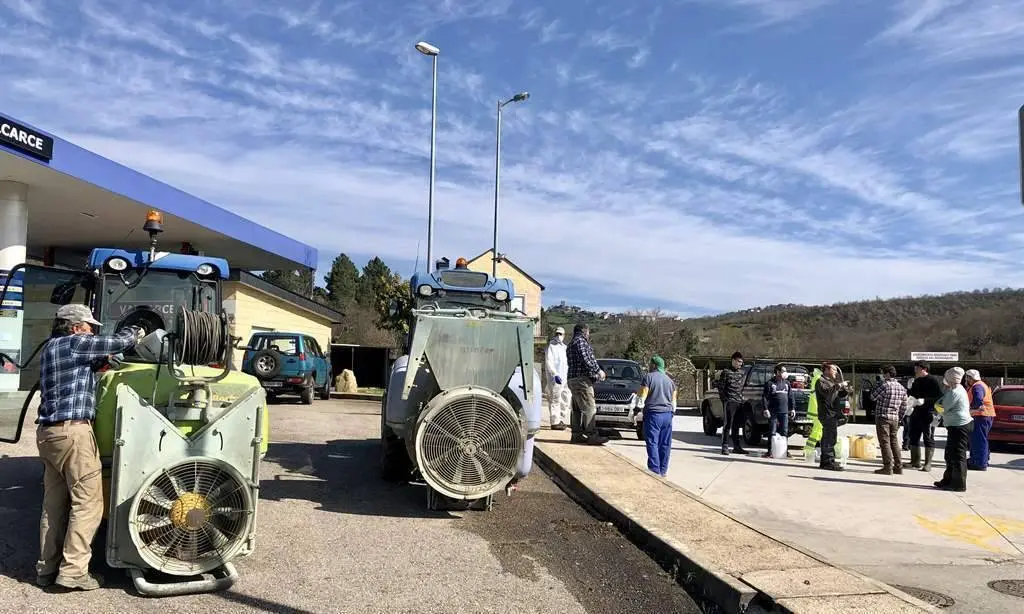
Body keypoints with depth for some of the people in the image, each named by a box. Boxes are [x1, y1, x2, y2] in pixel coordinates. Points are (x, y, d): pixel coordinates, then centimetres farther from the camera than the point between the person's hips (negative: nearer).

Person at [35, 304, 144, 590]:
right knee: (87, 502, -5)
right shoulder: (75, 343, -7)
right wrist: (135, 332, 9)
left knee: (54, 504, 13)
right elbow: (117, 343, -9)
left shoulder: (52, 347, 20)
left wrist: (99, 363, 20)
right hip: (72, 431, -10)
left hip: (48, 431, 10)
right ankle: (72, 571, -5)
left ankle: (47, 569, 17)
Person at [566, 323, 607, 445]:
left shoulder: (571, 344, 25)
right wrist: (598, 370, -9)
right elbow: (586, 359, -19)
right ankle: (592, 436, -14)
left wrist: (595, 375, 22)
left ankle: (577, 435, 13)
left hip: (573, 379, 11)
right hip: (581, 380, -11)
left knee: (577, 409, 11)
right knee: (589, 408, -12)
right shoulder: (580, 341, -8)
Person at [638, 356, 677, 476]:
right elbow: (674, 400, 19)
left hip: (653, 414, -6)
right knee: (665, 444, 9)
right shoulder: (670, 380, 16)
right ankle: (663, 471, 13)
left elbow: (642, 397, -9)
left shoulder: (649, 377, -4)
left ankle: (655, 471, -10)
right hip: (668, 415, 6)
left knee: (652, 443, -5)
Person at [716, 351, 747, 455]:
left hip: (739, 402, 5)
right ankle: (725, 447, -2)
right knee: (727, 425, -4)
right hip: (729, 402, -5)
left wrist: (741, 396, 12)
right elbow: (720, 386, -4)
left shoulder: (743, 372, 14)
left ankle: (737, 447, 16)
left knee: (736, 426, 11)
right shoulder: (726, 371, -3)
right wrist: (723, 399, -7)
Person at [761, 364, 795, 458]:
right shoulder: (770, 383, -1)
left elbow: (791, 397, 16)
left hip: (784, 412, 4)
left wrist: (793, 408, 9)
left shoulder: (787, 383, 13)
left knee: (785, 432, 6)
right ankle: (770, 451, 1)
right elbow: (764, 397, -5)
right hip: (773, 412, -4)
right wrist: (765, 409, -12)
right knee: (772, 432, -3)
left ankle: (785, 450, 13)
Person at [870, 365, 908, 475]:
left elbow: (873, 397, -5)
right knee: (894, 442, 13)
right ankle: (898, 467, 15)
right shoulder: (902, 388, 9)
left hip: (883, 417, -7)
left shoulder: (884, 385, -14)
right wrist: (899, 419, 19)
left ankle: (888, 467, -5)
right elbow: (904, 407, 12)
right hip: (895, 419, 7)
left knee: (885, 442, -4)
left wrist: (877, 385, 4)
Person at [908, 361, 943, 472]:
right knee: (914, 438, 11)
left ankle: (928, 464, 3)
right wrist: (910, 389, 6)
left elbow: (940, 397, -16)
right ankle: (915, 462, 21)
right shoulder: (916, 381, 15)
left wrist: (925, 401, -24)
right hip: (916, 413, 8)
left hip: (928, 414, -8)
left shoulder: (934, 380, -9)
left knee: (928, 439, -1)